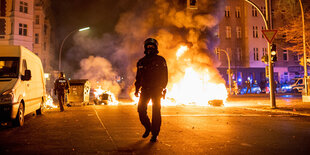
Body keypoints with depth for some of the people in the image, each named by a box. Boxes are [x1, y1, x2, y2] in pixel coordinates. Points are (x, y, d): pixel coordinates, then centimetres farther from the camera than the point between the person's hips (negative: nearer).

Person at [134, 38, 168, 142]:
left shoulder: (160, 60, 2)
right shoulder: (141, 62, 13)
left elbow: (164, 76, 0)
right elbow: (138, 77, 16)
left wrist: (163, 89, -8)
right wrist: (137, 89, 8)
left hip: (156, 90, -3)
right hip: (145, 89, 3)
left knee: (156, 112, -4)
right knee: (141, 109, -4)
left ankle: (155, 134, 4)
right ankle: (148, 128, 19)